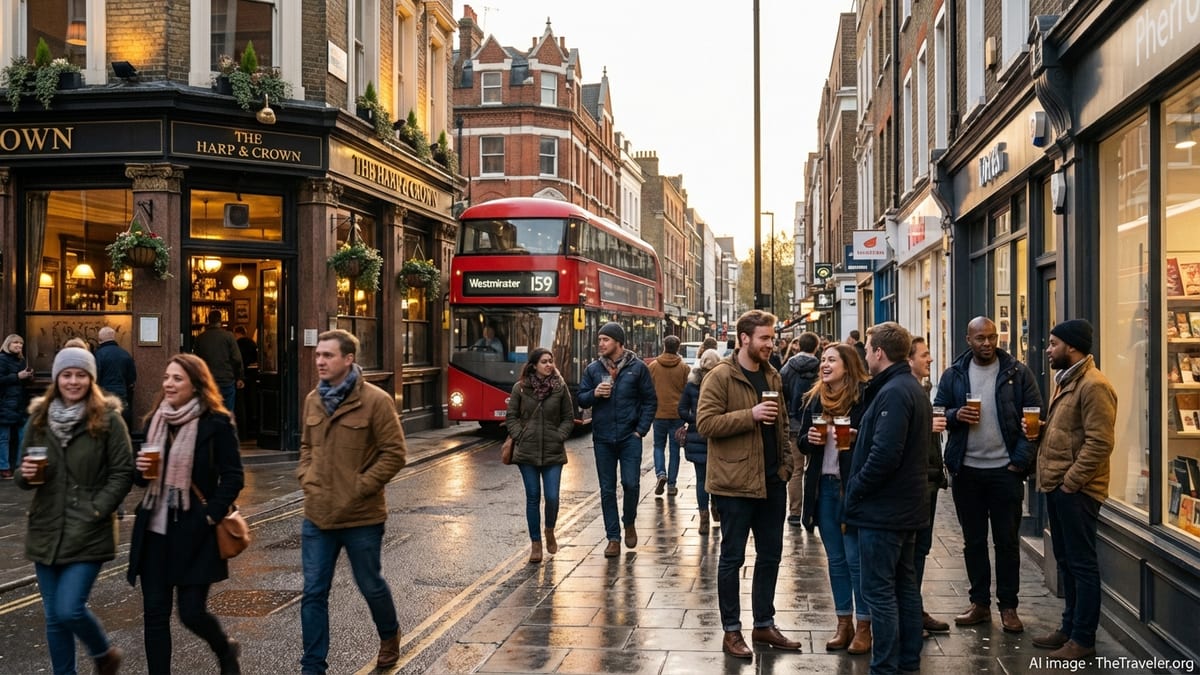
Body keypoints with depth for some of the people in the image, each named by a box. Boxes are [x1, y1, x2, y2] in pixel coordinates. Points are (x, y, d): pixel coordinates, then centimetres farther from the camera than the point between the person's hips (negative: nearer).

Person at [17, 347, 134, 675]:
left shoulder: (108, 419, -6)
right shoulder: (38, 418, 7)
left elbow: (123, 473, -6)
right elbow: (23, 478, 13)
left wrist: (97, 510, -15)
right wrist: (25, 474, -10)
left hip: (88, 532, -4)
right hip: (46, 530, 5)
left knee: (70, 609, -10)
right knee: (54, 617, 10)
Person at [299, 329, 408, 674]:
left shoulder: (375, 400, -13)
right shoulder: (313, 400, 5)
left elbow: (394, 453, -11)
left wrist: (360, 488, -15)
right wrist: (307, 479, 4)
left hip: (362, 517, -4)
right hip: (317, 515, 4)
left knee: (371, 585, 14)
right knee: (313, 593, 6)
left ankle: (389, 636, 43)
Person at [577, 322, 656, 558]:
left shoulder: (637, 368, -2)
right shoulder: (593, 369, 5)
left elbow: (650, 401, 1)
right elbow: (581, 400, 8)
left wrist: (641, 430, -6)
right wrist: (595, 394, -13)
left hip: (629, 438, -2)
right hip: (602, 438, 2)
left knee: (631, 483, -7)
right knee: (607, 490, 6)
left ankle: (629, 523, 22)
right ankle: (613, 538, 14)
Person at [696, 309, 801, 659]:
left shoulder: (773, 376, 11)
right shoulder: (721, 376, -11)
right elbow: (705, 422, -18)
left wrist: (786, 462, 8)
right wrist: (750, 415, -24)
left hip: (772, 480, 7)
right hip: (735, 483, -7)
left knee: (770, 555, 14)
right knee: (733, 557, 4)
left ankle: (764, 624, 28)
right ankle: (731, 631, 15)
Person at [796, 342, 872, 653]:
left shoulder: (865, 395, -9)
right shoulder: (814, 398, 9)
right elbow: (802, 443, 16)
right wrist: (810, 439, -5)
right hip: (823, 486, 6)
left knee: (856, 557, 0)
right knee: (835, 559, 13)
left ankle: (863, 626, 13)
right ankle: (844, 623, 23)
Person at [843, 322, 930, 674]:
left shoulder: (892, 392, -20)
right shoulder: (913, 387, 12)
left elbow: (884, 454, -27)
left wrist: (855, 489, -15)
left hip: (883, 508, -10)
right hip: (907, 505, 10)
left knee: (879, 591, -3)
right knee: (904, 584, 16)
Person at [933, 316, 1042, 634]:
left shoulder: (1018, 373, -1)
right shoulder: (953, 375, 6)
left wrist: (1022, 459, -10)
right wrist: (956, 415, -14)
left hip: (1005, 470, -2)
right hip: (966, 470, 2)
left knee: (1007, 541, 6)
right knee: (973, 541, 10)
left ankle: (1008, 606, 16)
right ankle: (980, 603, 21)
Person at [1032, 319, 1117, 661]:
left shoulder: (1094, 385, -16)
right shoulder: (1065, 380, 16)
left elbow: (1099, 442, -21)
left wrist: (1070, 481, -20)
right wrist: (1040, 428, 6)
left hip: (1076, 489, -10)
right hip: (1057, 486, 10)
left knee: (1082, 564, -1)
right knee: (1066, 561, 16)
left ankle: (1083, 639, 7)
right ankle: (1069, 628, 27)